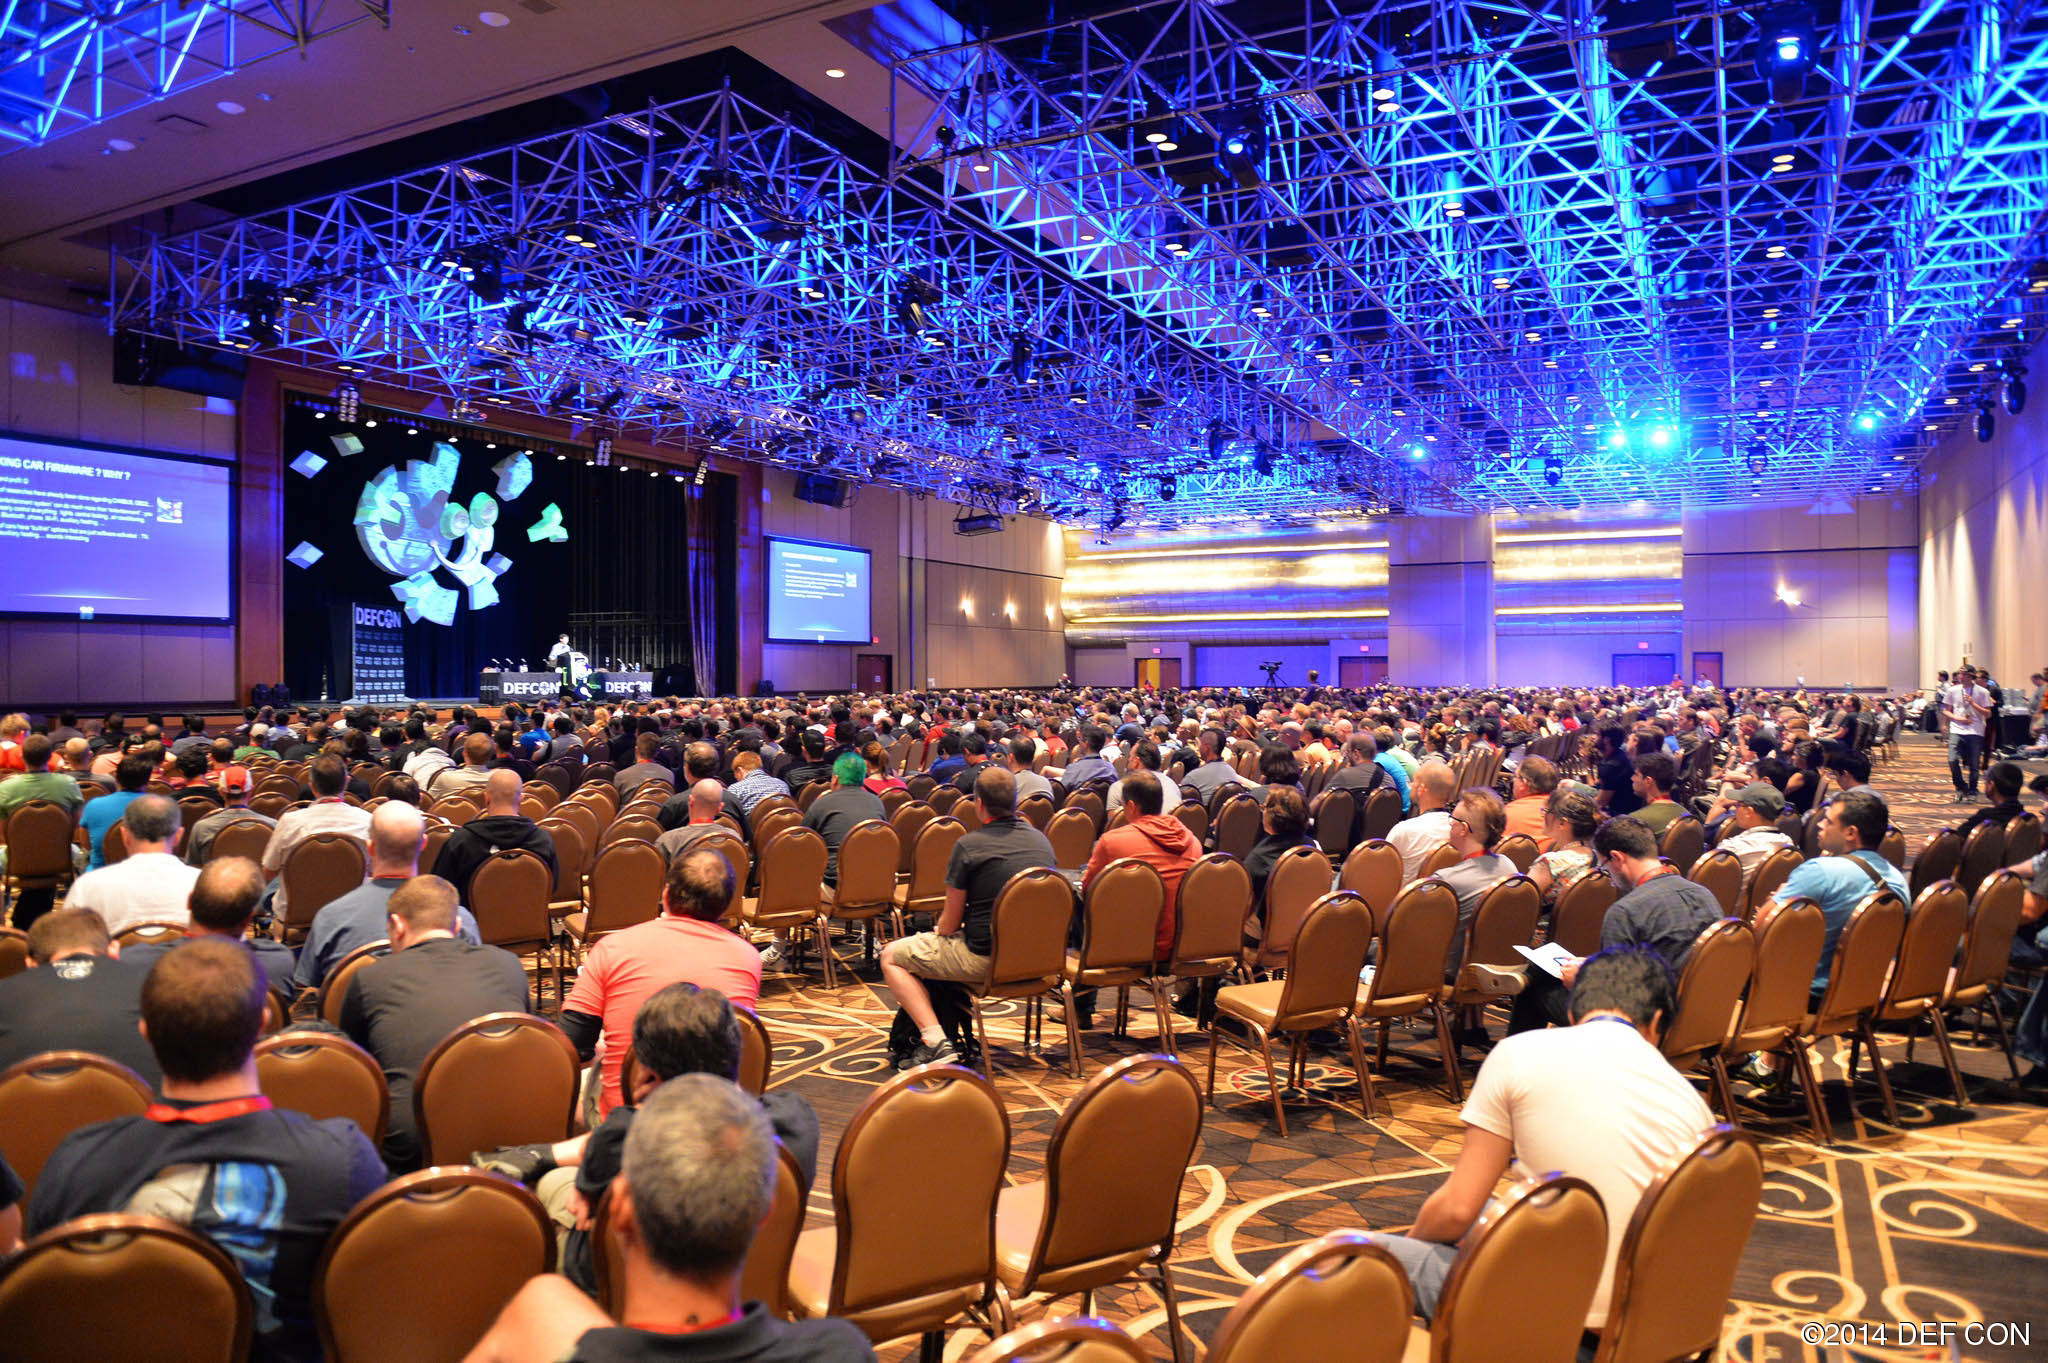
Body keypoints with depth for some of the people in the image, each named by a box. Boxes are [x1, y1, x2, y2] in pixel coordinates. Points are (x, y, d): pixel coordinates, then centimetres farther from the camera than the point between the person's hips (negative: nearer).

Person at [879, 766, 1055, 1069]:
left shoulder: (968, 846, -15)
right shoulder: (1041, 840, 4)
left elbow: (950, 923, -9)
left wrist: (938, 931, 15)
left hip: (985, 958, -7)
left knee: (891, 958, 9)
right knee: (939, 946, 32)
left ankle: (935, 1041, -4)